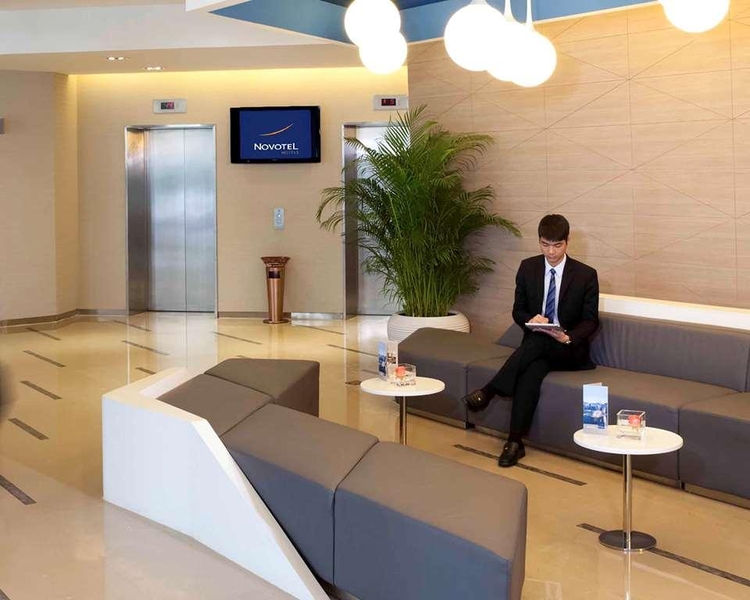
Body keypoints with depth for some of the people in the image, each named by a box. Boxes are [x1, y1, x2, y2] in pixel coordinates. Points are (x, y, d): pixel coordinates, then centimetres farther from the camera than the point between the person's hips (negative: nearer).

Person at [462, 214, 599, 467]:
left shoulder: (586, 275, -4)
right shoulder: (528, 268, 4)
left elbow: (590, 321, -3)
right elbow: (518, 310, 8)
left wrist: (568, 337, -23)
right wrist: (530, 320, -17)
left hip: (569, 350, -2)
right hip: (536, 346, 2)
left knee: (538, 342, -36)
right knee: (530, 372, -33)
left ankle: (489, 392, -32)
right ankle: (515, 442, -34)